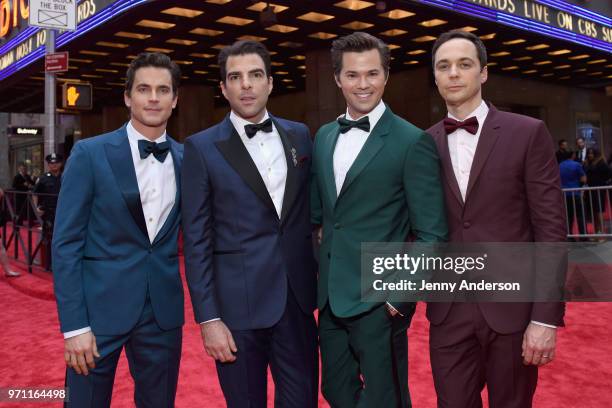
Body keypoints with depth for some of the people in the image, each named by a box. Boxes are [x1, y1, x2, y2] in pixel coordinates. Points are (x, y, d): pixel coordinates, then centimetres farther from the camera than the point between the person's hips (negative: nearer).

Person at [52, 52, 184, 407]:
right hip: (100, 308, -3)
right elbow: (66, 243, -7)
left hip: (163, 311, 3)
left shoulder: (186, 159, 4)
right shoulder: (90, 154, -6)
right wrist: (74, 324, -12)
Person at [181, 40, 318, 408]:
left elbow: (309, 210, 12)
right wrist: (208, 318, -10)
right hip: (238, 306, -3)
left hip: (298, 300, 3)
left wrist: (318, 283, 5)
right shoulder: (202, 148, -4)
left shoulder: (299, 136, 7)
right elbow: (197, 241, -6)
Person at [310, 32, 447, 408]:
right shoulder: (324, 137, 9)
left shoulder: (413, 142, -10)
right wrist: (319, 277, 8)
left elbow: (431, 233, -10)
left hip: (379, 301, -6)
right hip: (331, 296, 6)